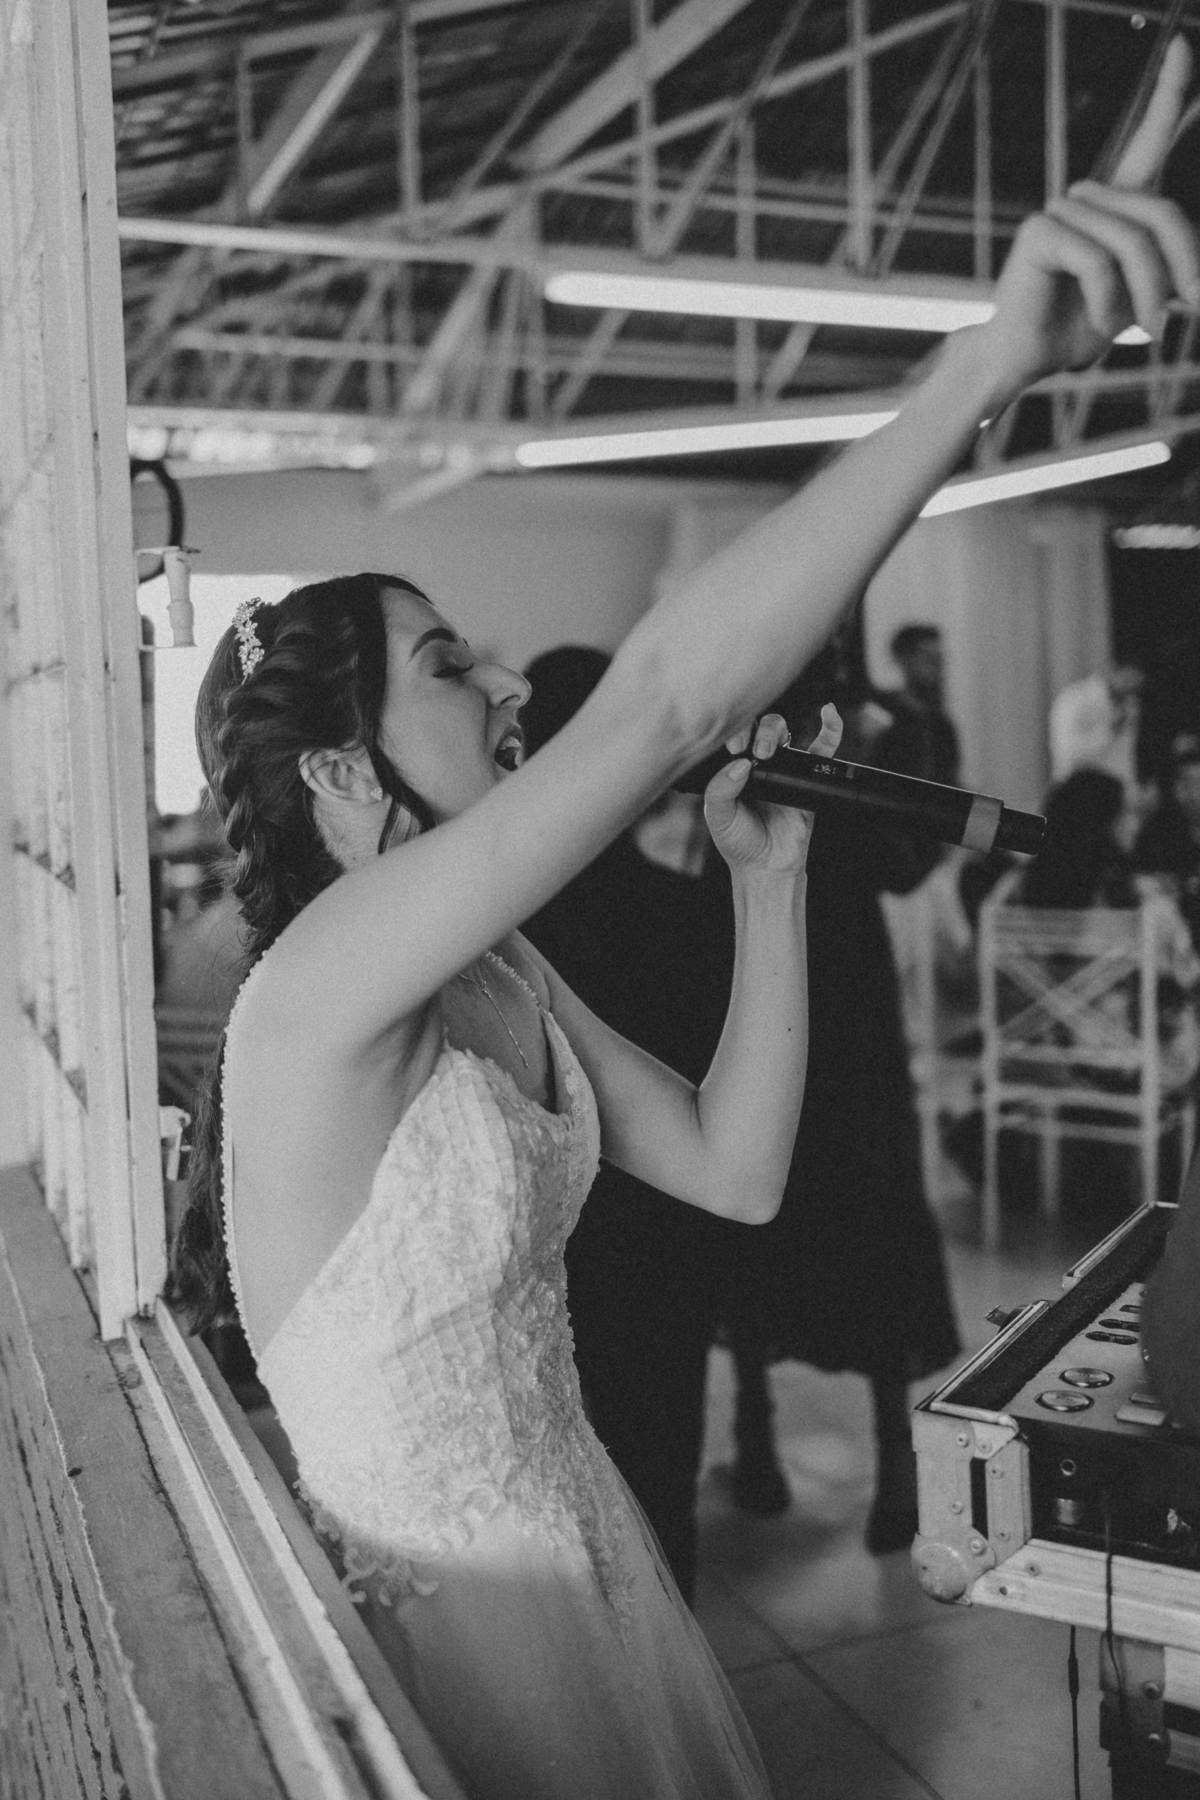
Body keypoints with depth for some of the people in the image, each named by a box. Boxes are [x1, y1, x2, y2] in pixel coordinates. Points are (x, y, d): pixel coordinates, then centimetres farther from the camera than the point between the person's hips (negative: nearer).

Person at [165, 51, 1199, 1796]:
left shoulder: (506, 979, 0)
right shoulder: (321, 990, -28)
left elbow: (737, 1171, -2)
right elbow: (663, 702, -40)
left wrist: (772, 875, -10)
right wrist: (989, 362, -41)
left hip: (585, 1545, 8)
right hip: (445, 1614, -7)